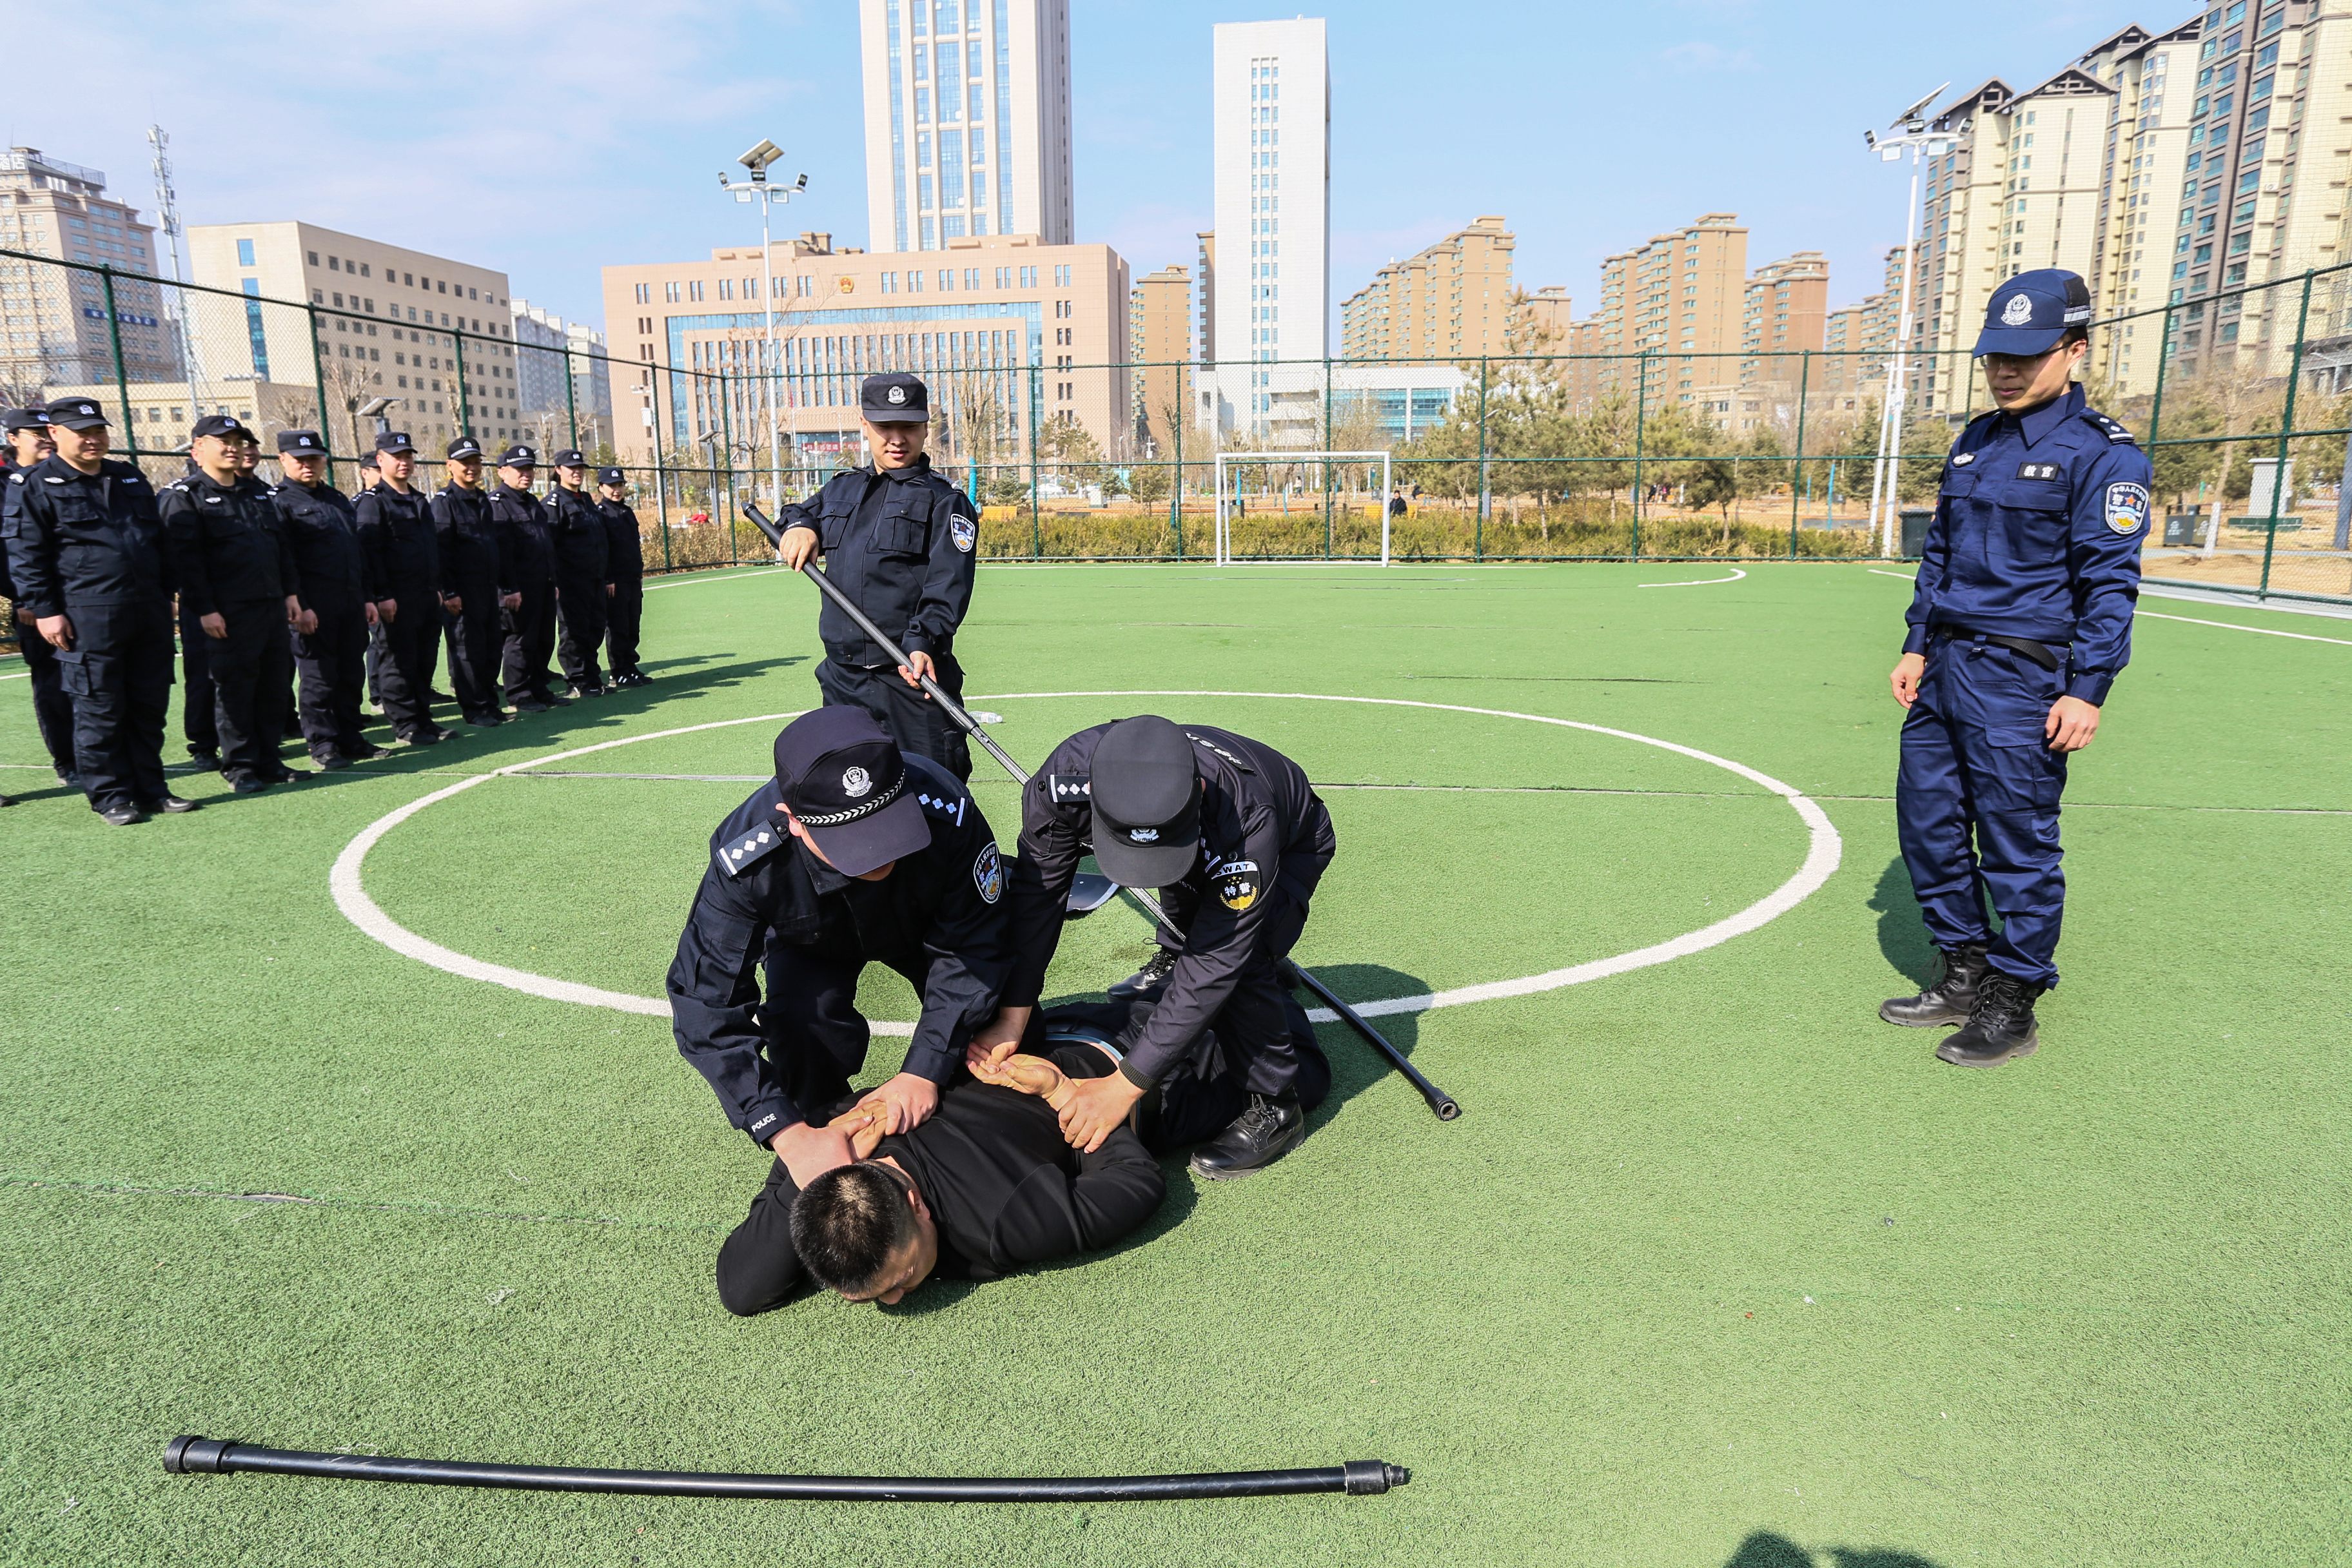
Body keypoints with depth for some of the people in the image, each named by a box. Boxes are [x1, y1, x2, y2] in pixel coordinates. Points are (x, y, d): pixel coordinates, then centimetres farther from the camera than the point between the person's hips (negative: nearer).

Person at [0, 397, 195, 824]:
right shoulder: (38, 485, 0)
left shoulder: (132, 480, 17)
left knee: (150, 707, 9)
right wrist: (44, 610, -10)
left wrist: (166, 596, 17)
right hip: (88, 619, -5)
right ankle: (110, 797, 8)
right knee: (100, 712, -1)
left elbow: (160, 543, 22)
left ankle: (150, 788, 18)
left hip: (150, 614, 6)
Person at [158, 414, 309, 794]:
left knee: (273, 687, 9)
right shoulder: (183, 497, -4)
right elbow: (185, 558, -11)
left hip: (273, 607, 7)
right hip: (227, 614, -7)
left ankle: (268, 761, 18)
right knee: (233, 689, -1)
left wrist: (291, 595, 11)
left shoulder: (259, 492, 18)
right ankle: (239, 767, 7)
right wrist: (205, 610, -17)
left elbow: (284, 546, 19)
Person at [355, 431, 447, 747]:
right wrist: (382, 596, -19)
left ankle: (423, 718, 20)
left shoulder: (419, 500, 19)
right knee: (398, 661, -2)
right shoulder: (372, 502, -6)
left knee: (424, 661, 11)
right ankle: (405, 727, 3)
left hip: (425, 597, 8)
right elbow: (369, 551, -14)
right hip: (395, 601, -8)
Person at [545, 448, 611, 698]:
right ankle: (578, 682, 3)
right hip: (571, 581, -8)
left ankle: (592, 678, 17)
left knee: (595, 630, 9)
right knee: (575, 632, -3)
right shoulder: (555, 502, -6)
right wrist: (553, 582, -20)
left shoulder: (587, 501, 19)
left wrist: (607, 577, 20)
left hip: (595, 579, 8)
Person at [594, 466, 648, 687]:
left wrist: (639, 573, 18)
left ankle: (630, 668, 18)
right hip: (614, 581, -7)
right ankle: (619, 673, 4)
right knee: (617, 627, -2)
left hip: (633, 579, 7)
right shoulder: (599, 513, -7)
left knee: (632, 627, 10)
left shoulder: (627, 513, 16)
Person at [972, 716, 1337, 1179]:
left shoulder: (1247, 823, -46)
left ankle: (1279, 1105, -5)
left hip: (1292, 846, -5)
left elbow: (1215, 966, -41)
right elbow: (1036, 893, -24)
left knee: (1234, 962, -24)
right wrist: (1012, 1017, -26)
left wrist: (1126, 1084, -40)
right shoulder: (1067, 777, -37)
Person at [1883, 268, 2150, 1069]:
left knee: (2018, 842, 0)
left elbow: (2110, 581, -10)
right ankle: (1965, 974, 26)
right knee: (1928, 823, 11)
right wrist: (1917, 645, 14)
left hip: (2020, 679, -7)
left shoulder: (2101, 452, -7)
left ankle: (2013, 1004, 14)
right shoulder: (1975, 441, 14)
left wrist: (2088, 689, -15)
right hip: (1943, 669, 7)